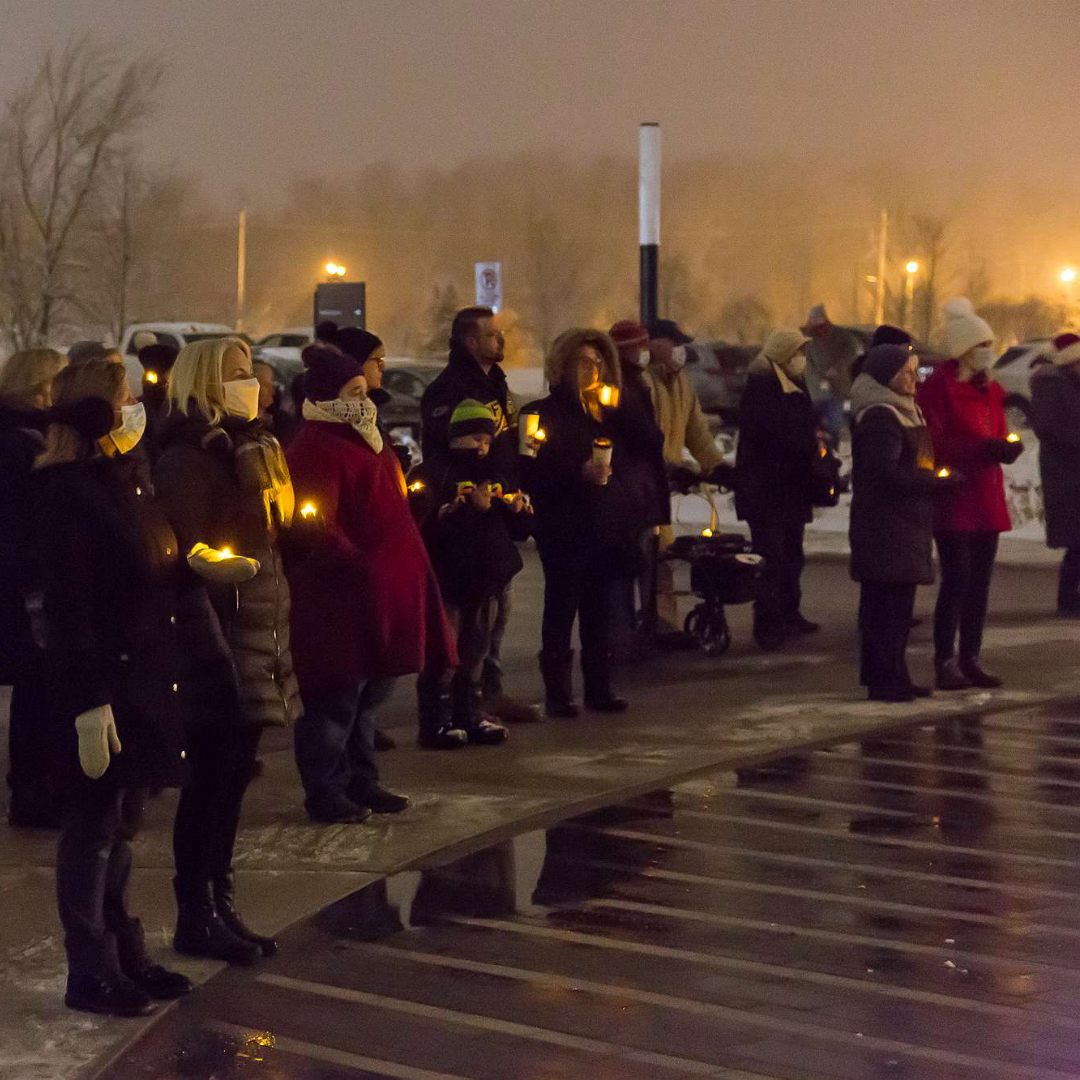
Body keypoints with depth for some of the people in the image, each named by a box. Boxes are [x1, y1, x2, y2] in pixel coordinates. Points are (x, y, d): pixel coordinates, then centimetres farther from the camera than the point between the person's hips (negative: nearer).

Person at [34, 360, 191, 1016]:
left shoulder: (122, 482, 12)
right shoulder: (66, 492, -16)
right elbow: (69, 605, -20)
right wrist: (89, 703, -23)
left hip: (141, 681, 9)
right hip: (100, 685, -9)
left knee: (122, 824, 16)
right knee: (93, 826, 1)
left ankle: (127, 957, 26)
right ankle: (91, 974, 9)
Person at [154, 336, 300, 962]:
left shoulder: (250, 449, 16)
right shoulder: (188, 458, -11)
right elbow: (182, 558, -17)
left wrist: (279, 634, 16)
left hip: (260, 633, 8)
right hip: (220, 634, -8)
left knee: (233, 776, 11)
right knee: (213, 777, -4)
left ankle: (221, 906, 17)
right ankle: (195, 916, 4)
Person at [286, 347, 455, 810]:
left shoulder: (363, 442, 19)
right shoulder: (316, 449, -13)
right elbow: (318, 527, -21)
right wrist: (358, 564, -27)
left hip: (381, 593, 10)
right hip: (339, 599, -10)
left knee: (369, 694, 16)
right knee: (337, 697, -5)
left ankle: (361, 782, 25)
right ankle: (324, 792, 2)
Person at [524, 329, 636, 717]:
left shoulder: (608, 414, 16)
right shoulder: (546, 413, -2)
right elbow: (536, 472, -11)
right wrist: (580, 473, -22)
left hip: (607, 527, 5)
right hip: (565, 528, -5)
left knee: (599, 611, 7)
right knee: (561, 609, -2)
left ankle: (599, 687, 13)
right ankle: (558, 692, 0)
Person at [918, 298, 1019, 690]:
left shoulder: (990, 390, 15)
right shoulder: (938, 387, -10)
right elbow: (933, 443, -16)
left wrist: (1007, 447, -5)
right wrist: (983, 448, -23)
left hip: (986, 501, 7)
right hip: (954, 500, -7)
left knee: (980, 580, 9)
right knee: (956, 579, -8)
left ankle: (970, 659, 16)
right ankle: (945, 663, -3)